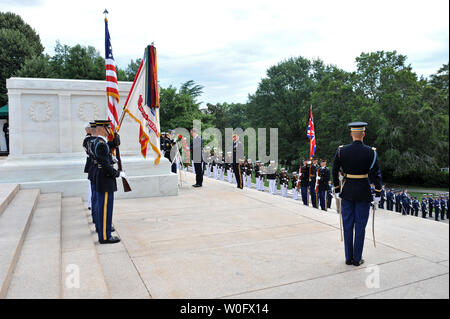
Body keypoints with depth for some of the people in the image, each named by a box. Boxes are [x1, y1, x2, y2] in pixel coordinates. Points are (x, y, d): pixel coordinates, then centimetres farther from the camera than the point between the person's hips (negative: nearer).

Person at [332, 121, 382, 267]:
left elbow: (335, 171, 1)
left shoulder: (341, 150, -3)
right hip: (363, 193, -2)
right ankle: (357, 258, 16)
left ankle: (349, 258, 19)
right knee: (360, 226, 8)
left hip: (347, 192, 2)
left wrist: (337, 190, 10)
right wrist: (377, 194, -1)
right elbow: (376, 174, -9)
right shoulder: (370, 152, -9)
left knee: (347, 226, 11)